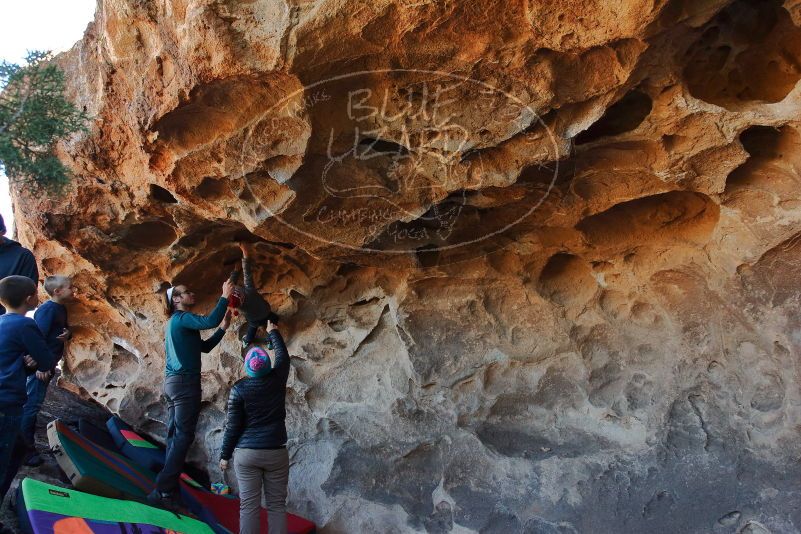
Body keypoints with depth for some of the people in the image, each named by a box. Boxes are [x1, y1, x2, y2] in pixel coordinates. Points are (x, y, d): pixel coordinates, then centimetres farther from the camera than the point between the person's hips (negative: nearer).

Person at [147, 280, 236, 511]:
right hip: (186, 382, -10)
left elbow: (204, 347, 22)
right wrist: (225, 296, -18)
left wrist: (223, 328, 17)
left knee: (174, 435, 9)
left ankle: (169, 489, 12)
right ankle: (163, 491, -13)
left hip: (173, 381, 10)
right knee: (183, 437, -10)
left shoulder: (176, 321, 21)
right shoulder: (182, 318, -9)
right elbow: (209, 321, -27)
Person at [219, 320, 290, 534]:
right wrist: (273, 332, 31)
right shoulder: (277, 380, -3)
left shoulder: (239, 389, -8)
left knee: (249, 506, 3)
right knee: (277, 505, 6)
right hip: (276, 453, 1)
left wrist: (225, 455, 6)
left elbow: (233, 426, -6)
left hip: (246, 454, -1)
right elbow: (283, 356, 16)